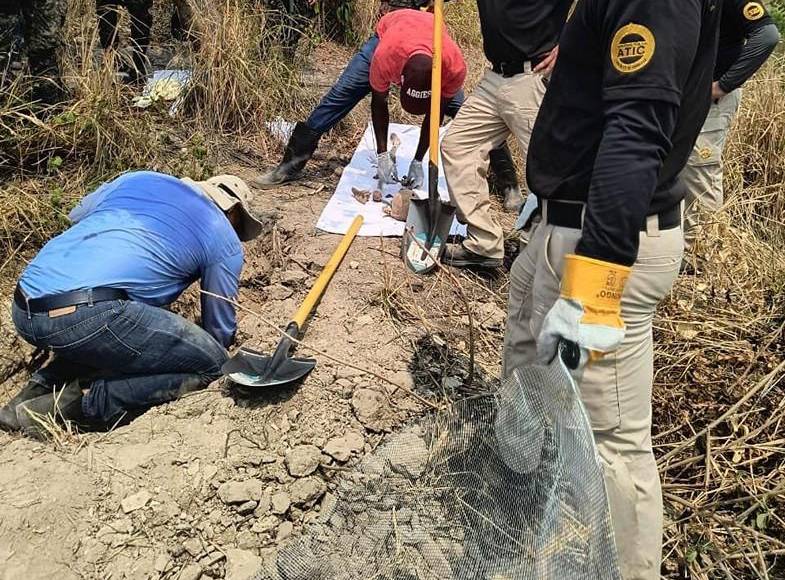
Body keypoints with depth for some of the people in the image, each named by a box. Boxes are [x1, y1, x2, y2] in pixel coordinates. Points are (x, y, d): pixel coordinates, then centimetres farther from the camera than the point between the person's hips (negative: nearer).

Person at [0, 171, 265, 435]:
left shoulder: (138, 178, 24)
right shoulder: (226, 242, 10)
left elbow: (77, 215, 39)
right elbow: (220, 328, 17)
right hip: (85, 314, -8)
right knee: (211, 363, 2)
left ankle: (43, 385, 16)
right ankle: (80, 401, -5)